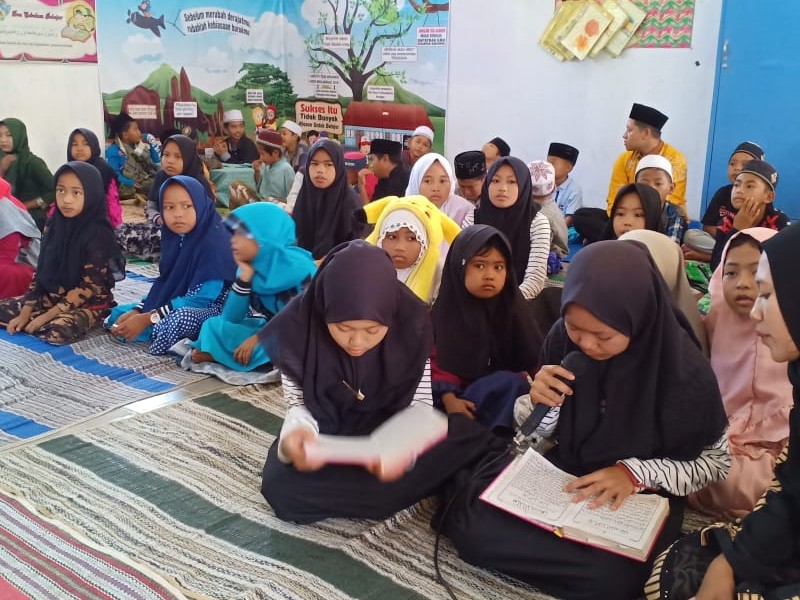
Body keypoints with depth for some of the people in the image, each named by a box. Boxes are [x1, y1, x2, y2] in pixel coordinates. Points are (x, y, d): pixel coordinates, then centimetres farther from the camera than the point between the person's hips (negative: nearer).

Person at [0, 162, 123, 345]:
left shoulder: (98, 235, -19)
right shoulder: (54, 225, 1)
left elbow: (89, 287, -20)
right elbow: (40, 271, 5)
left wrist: (47, 316, -20)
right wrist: (25, 313, -3)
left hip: (89, 304, -6)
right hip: (51, 297, 7)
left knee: (56, 332, -33)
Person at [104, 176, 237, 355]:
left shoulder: (215, 243, -23)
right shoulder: (174, 238, 1)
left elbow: (201, 298, -27)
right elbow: (164, 284, 7)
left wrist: (148, 318, -25)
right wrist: (136, 311, -9)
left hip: (216, 311, -9)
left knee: (180, 319, -40)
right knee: (118, 314, 8)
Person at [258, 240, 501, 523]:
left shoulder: (410, 321, -21)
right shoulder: (298, 325, -22)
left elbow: (419, 402, -14)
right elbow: (299, 404, -12)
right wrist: (296, 435, -36)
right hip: (327, 433, 0)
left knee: (467, 437, -25)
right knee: (281, 485, -30)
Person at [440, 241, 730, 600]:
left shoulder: (682, 369, -21)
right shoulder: (562, 339, -12)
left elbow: (716, 461, -6)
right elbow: (537, 434, 2)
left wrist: (635, 472, -21)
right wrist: (540, 403, -23)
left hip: (640, 496, -2)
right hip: (560, 470, 3)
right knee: (468, 522, -20)